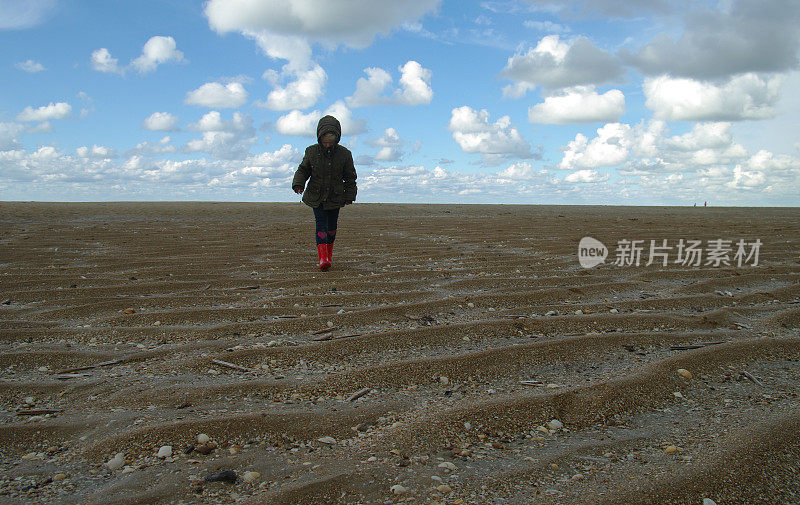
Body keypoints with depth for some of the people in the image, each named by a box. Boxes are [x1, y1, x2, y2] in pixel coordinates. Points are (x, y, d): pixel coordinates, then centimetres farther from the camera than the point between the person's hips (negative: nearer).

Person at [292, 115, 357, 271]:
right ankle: (322, 258, -20)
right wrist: (298, 184, -12)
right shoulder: (312, 152, -7)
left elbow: (350, 177, 3)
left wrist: (349, 196, 5)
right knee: (321, 224, -12)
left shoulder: (344, 154, -7)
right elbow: (303, 170, 6)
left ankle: (329, 252, 32)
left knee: (332, 225, 9)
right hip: (316, 196, -1)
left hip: (335, 196, 1)